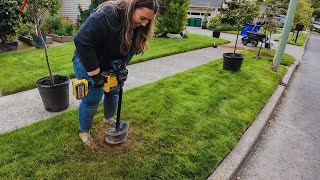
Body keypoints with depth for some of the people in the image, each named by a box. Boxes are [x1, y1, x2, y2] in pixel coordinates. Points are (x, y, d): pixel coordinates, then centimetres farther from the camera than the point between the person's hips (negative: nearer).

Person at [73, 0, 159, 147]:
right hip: (88, 63, -6)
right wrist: (95, 75, -32)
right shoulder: (106, 16, -36)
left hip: (109, 66, 7)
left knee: (114, 92, 15)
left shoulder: (138, 27, -12)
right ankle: (84, 132, 22)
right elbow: (82, 42, -36)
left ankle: (108, 118, 43)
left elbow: (131, 49, 1)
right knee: (92, 99, -2)